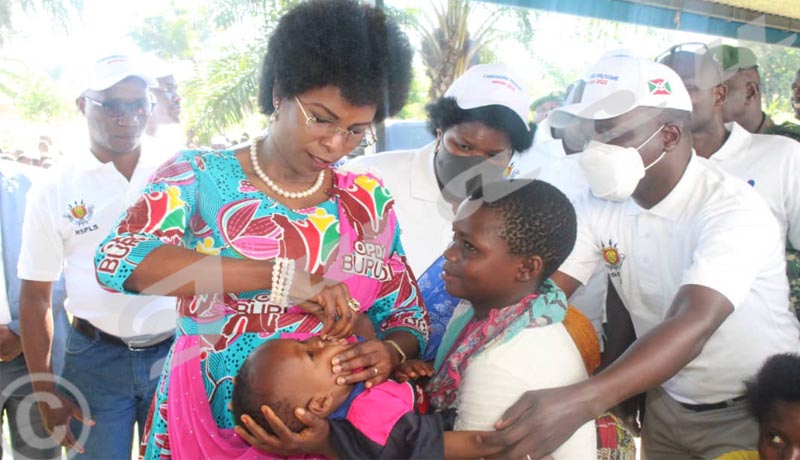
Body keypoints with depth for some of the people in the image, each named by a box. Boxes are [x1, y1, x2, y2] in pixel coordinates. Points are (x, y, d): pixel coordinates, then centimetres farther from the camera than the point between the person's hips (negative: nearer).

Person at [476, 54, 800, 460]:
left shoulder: (734, 210, -27)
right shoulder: (599, 205, -10)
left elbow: (694, 325, -41)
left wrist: (580, 402, -55)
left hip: (757, 411, -4)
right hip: (667, 403, 5)